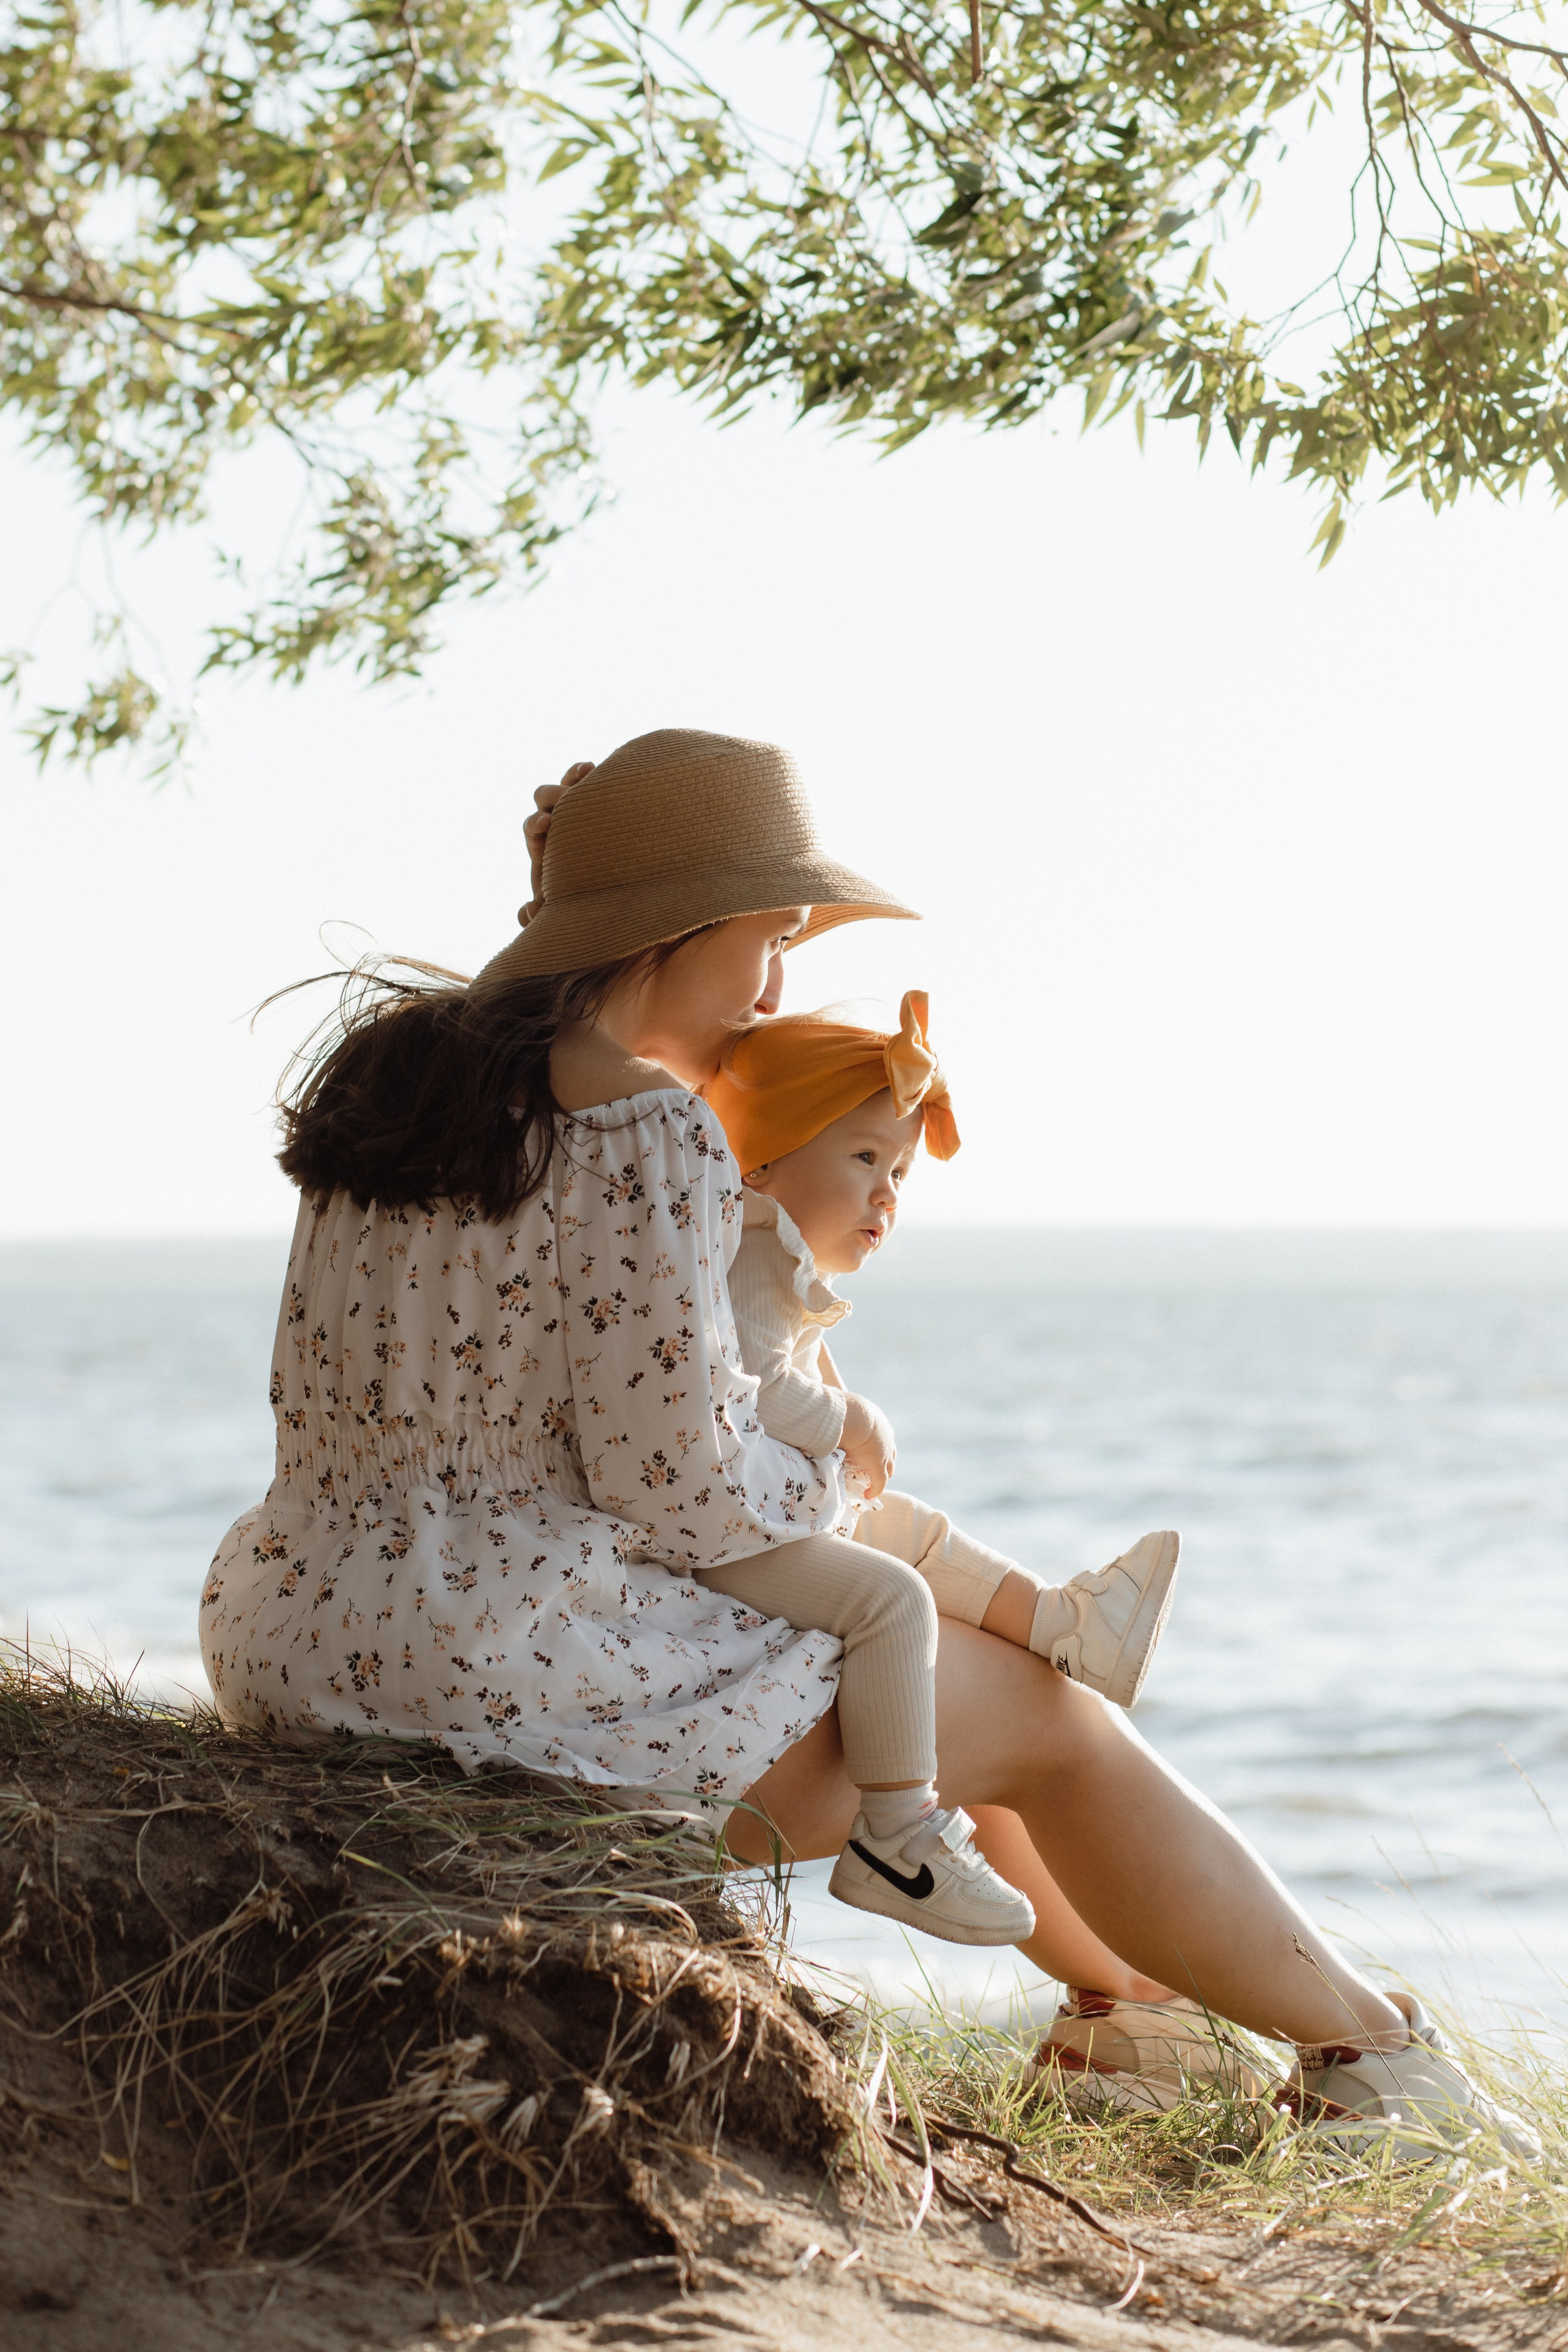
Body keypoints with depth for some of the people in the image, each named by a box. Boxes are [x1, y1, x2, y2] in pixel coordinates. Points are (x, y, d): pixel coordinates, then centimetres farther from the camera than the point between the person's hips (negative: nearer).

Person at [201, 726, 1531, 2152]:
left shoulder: (392, 1062, 10)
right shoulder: (645, 1132, -18)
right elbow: (690, 1490, -19)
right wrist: (822, 1483, 4)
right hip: (512, 1670, -10)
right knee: (1041, 1717, 9)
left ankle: (1134, 1994, 45)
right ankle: (1367, 2041, 26)